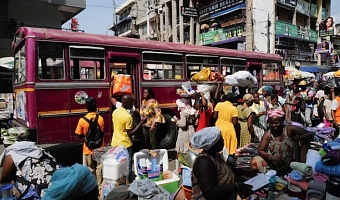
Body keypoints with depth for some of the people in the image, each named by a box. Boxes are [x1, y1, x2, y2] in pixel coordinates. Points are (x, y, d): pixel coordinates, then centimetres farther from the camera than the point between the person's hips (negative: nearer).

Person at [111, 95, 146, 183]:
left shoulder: (115, 112, 1)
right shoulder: (128, 116, -23)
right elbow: (130, 133, -19)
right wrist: (141, 123, -18)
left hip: (115, 143, 8)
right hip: (125, 145, -7)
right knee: (127, 167, 6)